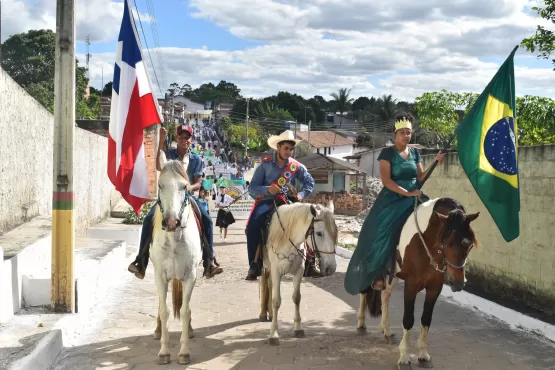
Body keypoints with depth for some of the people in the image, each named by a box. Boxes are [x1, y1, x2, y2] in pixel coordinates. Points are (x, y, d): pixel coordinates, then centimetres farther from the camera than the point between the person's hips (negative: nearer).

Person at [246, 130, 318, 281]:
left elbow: (310, 182, 12)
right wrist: (267, 189, -28)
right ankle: (254, 266, -17)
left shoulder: (296, 166, 1)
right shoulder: (266, 164, -7)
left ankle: (309, 264, -4)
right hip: (267, 201, -3)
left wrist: (301, 194, -8)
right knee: (252, 227, -28)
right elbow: (252, 188, -9)